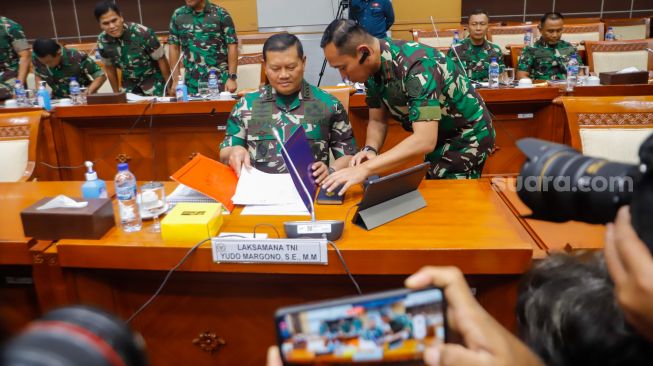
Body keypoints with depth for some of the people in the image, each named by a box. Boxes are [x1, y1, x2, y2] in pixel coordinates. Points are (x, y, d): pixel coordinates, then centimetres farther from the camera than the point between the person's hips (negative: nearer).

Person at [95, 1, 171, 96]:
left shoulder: (143, 33, -25)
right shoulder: (102, 42, -12)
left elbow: (161, 60, -14)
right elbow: (109, 67, 5)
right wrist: (116, 93, 11)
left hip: (154, 82, -3)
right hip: (130, 85, 3)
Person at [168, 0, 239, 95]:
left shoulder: (220, 13, -2)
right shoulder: (178, 15, 7)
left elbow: (232, 45, -3)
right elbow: (174, 47, 10)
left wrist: (232, 77, -9)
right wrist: (176, 79, 4)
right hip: (192, 83, 3)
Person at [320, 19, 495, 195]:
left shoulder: (416, 65, -34)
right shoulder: (374, 68, -10)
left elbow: (425, 140, -41)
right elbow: (378, 121, 0)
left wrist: (365, 169, -46)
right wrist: (370, 150, -22)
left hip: (466, 137, -7)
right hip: (439, 139, 8)